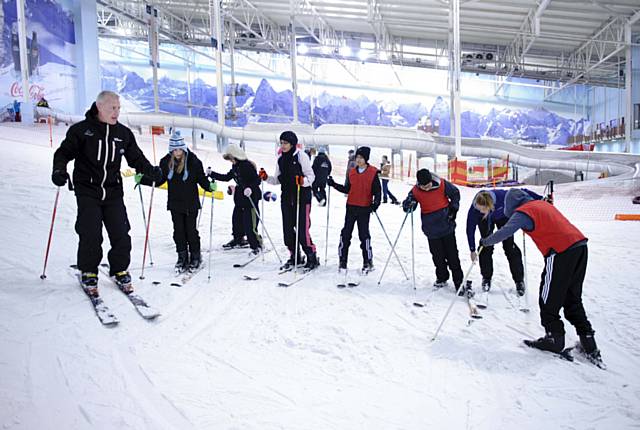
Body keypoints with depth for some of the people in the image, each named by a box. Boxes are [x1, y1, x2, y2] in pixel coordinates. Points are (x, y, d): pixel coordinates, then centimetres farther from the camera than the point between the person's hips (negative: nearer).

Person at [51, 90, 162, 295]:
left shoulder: (123, 133, 8)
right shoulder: (81, 130, -2)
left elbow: (136, 158, 11)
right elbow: (64, 152, 3)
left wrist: (151, 171, -5)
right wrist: (59, 170, -15)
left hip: (114, 193, 3)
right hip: (88, 192, -3)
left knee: (121, 234, -1)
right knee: (90, 236, -5)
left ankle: (120, 271, 19)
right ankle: (88, 273, 16)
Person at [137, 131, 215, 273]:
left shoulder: (193, 161, -11)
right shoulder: (166, 162, 0)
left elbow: (201, 179, -6)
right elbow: (159, 180, 8)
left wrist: (210, 186, -25)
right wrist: (142, 179, -1)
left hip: (191, 203, -3)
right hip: (175, 204, 3)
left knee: (191, 230, 3)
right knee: (178, 231, 7)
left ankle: (195, 256, 19)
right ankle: (182, 257, 19)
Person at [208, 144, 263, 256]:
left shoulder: (247, 165, -17)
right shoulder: (235, 166, 10)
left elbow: (257, 180, -21)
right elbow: (227, 177, 21)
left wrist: (251, 188, -36)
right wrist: (212, 174, 18)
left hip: (251, 197, -9)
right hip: (239, 198, 9)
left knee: (249, 225, -9)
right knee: (237, 219, 19)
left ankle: (257, 245, 4)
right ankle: (237, 240, 41)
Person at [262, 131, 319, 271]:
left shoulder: (301, 156, -6)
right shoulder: (280, 158, 12)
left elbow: (311, 176, -8)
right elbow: (278, 179, 17)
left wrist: (303, 181, -27)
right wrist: (266, 178, 0)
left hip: (302, 197, -6)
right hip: (286, 198, 6)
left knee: (302, 230, -9)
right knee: (288, 229, 7)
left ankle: (312, 258, 6)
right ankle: (295, 257, 22)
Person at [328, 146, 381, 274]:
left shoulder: (373, 173, -4)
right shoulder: (351, 172, 8)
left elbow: (377, 191, -4)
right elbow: (347, 189, 13)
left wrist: (376, 203, -19)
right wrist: (334, 185, 5)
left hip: (365, 209, -4)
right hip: (351, 207, 4)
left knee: (364, 235, 0)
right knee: (346, 234, 3)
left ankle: (368, 262, 14)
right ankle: (343, 261, 11)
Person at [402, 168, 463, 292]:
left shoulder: (442, 184, -13)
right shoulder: (415, 191, -11)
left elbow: (455, 194, 4)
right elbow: (407, 206, -3)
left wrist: (453, 209, 1)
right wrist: (408, 205, -26)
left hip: (447, 225, -1)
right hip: (431, 229, 1)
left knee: (452, 255, 4)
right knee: (437, 256, 8)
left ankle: (459, 281, 12)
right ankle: (442, 278, 27)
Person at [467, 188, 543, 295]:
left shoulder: (502, 196, -44)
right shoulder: (474, 209, -38)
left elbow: (522, 192, -28)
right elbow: (470, 229, -24)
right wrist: (472, 250, -17)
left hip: (503, 216, 0)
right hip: (484, 220, 0)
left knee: (509, 246, -2)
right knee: (486, 247, -5)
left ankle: (519, 280, 10)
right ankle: (486, 278, 14)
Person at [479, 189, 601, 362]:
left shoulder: (523, 212, -4)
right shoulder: (543, 203, 22)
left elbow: (506, 231, -18)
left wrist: (486, 241, -3)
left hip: (561, 252, -9)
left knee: (549, 300, 6)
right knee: (573, 299, 18)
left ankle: (555, 338, 14)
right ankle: (588, 343, 19)